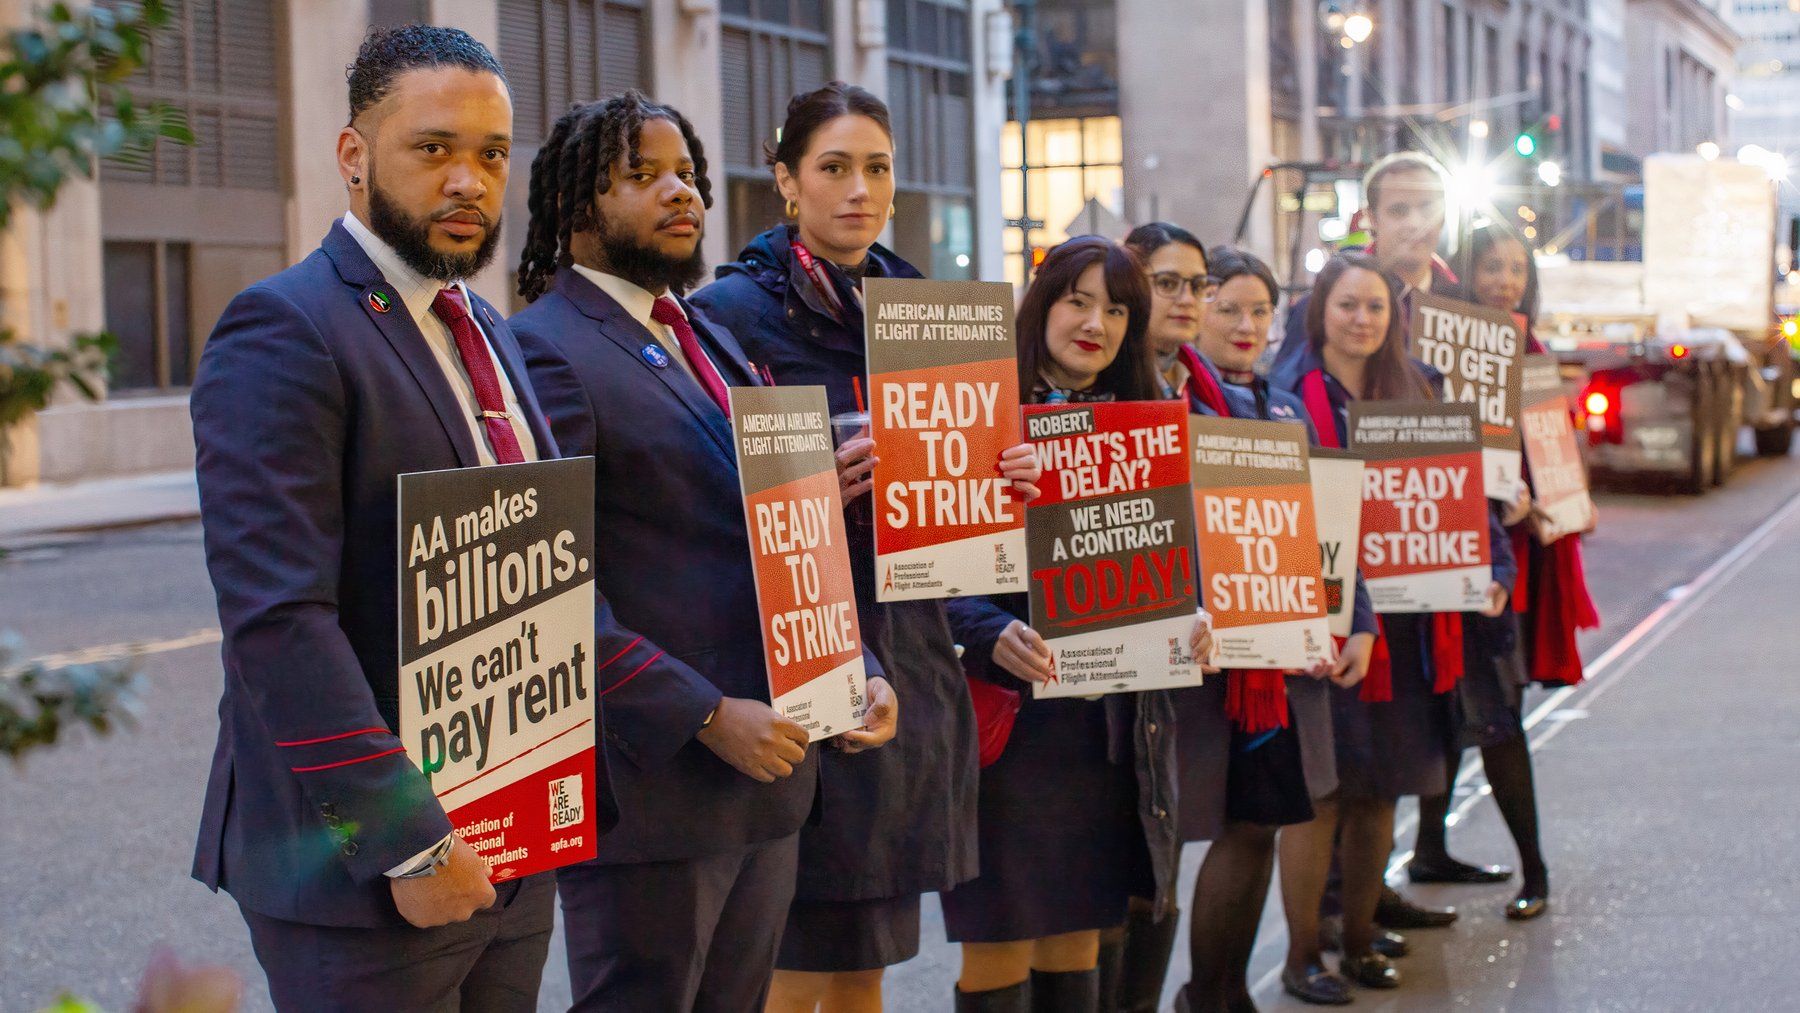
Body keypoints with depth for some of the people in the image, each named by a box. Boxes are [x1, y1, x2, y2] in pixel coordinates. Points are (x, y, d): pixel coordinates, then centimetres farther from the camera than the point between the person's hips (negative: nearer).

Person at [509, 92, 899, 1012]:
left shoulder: (714, 344, 18)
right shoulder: (546, 349, -11)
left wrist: (859, 667, 5)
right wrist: (708, 718, -20)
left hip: (767, 771, 8)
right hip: (651, 786, -8)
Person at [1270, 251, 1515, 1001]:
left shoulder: (1419, 392, 11)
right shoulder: (1290, 396, -5)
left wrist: (1490, 570, -4)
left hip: (1407, 623, 5)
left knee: (1378, 793, 11)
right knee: (1318, 794, -2)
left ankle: (1360, 941, 24)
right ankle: (1302, 957, 8)